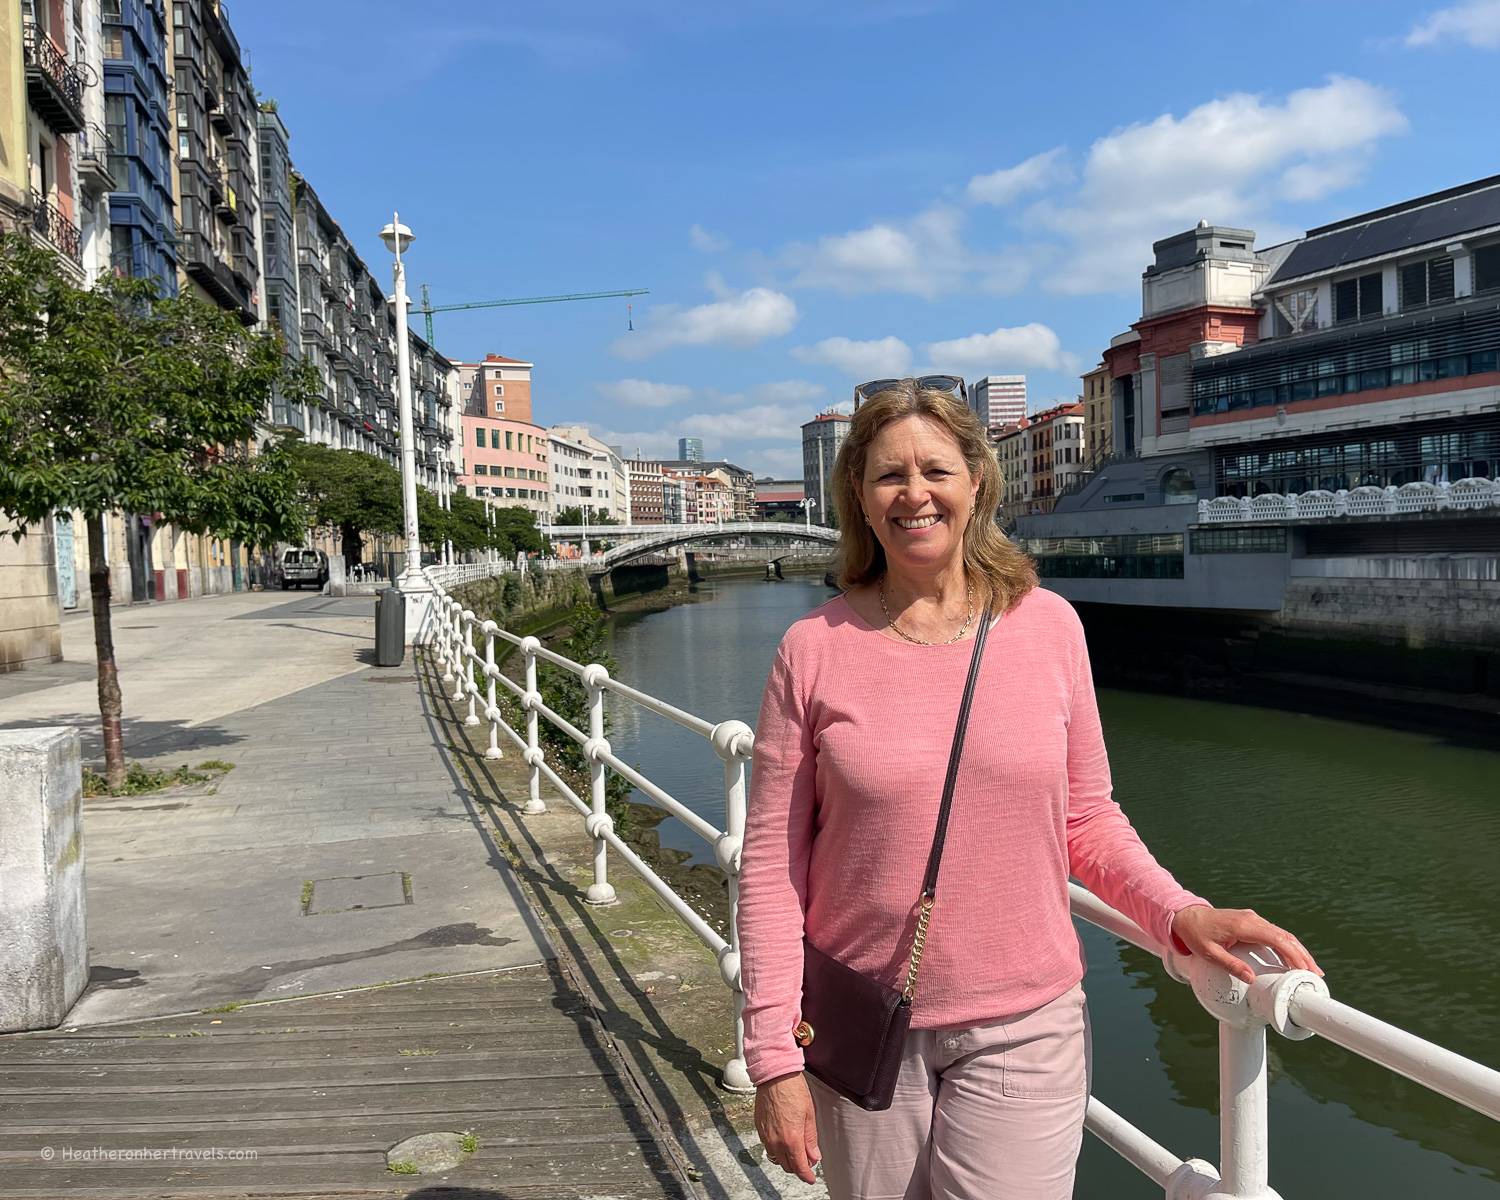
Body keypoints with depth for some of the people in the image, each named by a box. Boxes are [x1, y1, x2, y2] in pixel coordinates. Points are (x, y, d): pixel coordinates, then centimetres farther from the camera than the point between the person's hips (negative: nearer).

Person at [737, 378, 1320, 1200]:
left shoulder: (1048, 625, -3)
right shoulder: (816, 649, -8)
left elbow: (1086, 818, 6)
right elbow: (772, 863, -6)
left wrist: (1180, 913, -11)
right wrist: (774, 1056, -8)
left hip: (1022, 1030, 1)